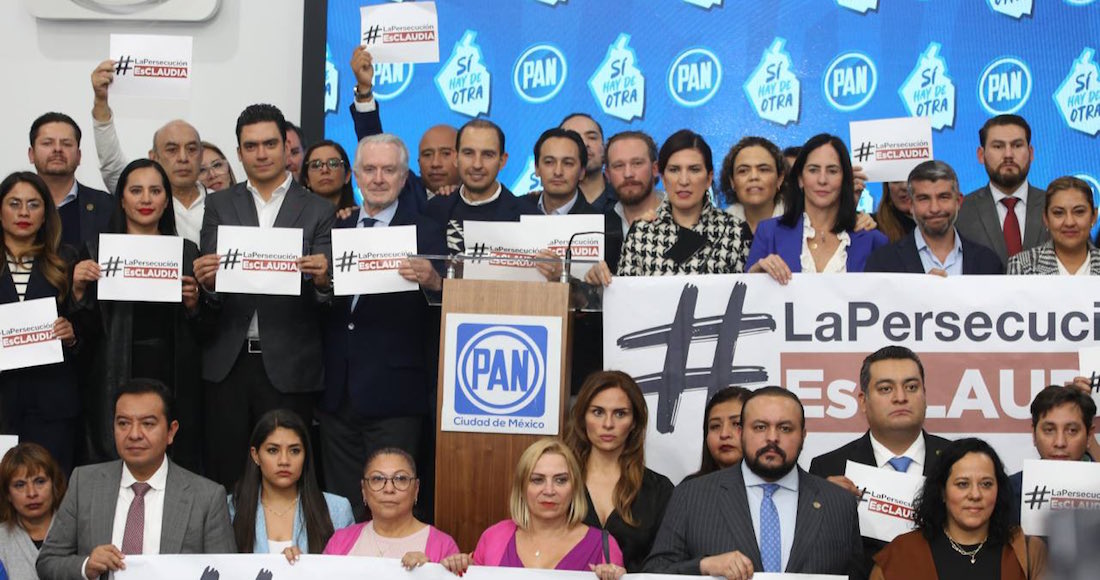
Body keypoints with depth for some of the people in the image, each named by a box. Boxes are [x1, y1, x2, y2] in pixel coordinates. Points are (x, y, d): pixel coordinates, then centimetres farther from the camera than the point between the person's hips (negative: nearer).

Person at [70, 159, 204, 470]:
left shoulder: (187, 252, 10)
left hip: (173, 379, 1)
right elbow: (83, 330, 4)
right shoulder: (95, 251, 6)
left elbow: (202, 331, 12)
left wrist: (193, 302, -7)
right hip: (116, 379, -1)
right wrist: (78, 290, -12)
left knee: (178, 466, 1)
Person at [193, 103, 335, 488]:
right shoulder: (219, 207, 11)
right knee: (223, 472, 3)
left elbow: (328, 297, 1)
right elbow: (211, 288, 4)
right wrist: (206, 282, -18)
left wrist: (322, 280, -21)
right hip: (227, 364, 2)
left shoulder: (318, 211, 5)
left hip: (289, 366, -1)